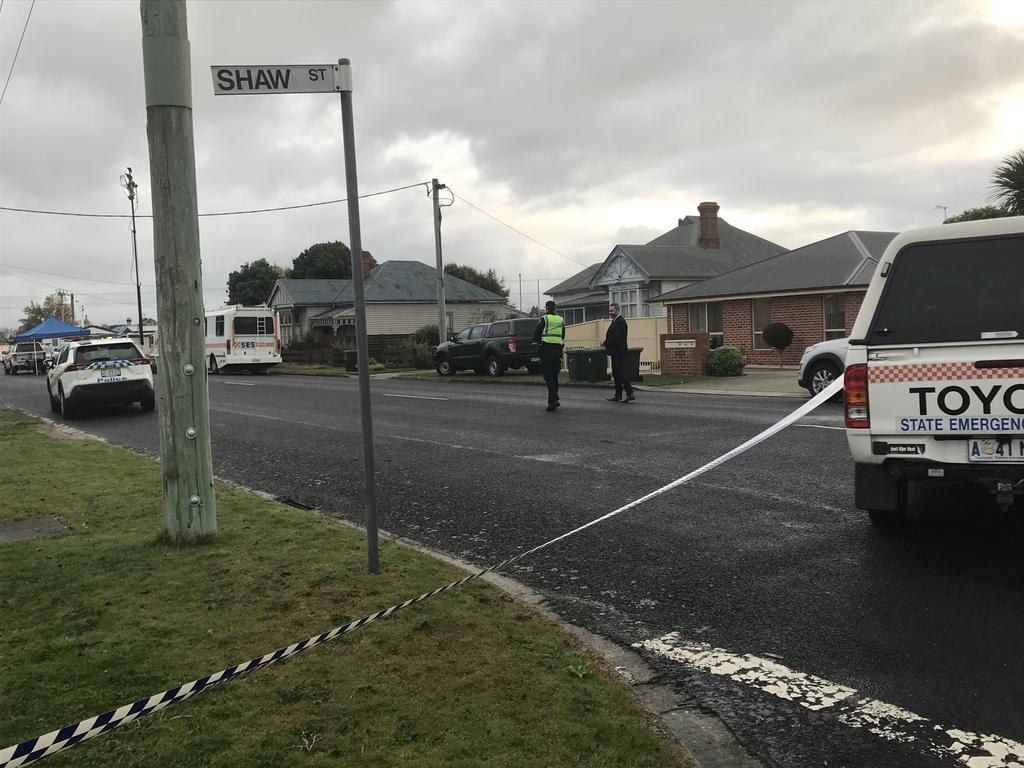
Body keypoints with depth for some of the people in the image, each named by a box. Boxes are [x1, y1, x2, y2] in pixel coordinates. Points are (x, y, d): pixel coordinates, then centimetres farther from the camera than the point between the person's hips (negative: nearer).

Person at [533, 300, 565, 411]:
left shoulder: (544, 319, -5)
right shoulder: (561, 320, 12)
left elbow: (535, 336, -3)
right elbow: (563, 337, 15)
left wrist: (541, 342, 15)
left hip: (546, 350, -5)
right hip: (557, 350, 5)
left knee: (547, 375, -5)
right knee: (554, 375, 13)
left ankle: (554, 399, -19)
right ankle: (552, 400, 15)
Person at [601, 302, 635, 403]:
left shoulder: (620, 322, -16)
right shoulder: (615, 321, 17)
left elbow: (616, 338, -23)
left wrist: (605, 343, -12)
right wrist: (606, 342, 2)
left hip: (618, 352, -11)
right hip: (616, 352, 11)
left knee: (621, 373, -11)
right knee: (617, 374, 13)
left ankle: (629, 393, -11)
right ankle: (618, 395, 19)